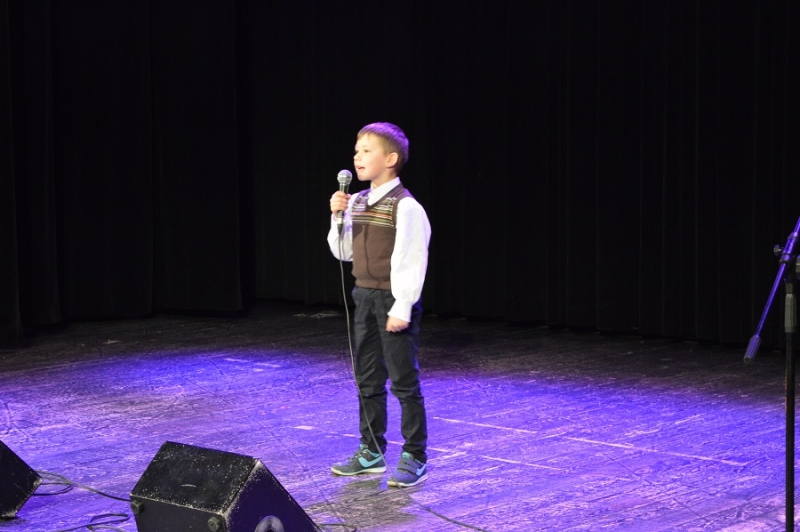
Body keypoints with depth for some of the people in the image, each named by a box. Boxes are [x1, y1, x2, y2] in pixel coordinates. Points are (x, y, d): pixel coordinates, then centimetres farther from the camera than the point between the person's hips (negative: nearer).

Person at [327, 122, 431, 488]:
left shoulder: (405, 206, -15)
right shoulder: (356, 202, 8)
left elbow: (412, 261, -17)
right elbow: (342, 252, 14)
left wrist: (402, 308, -20)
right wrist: (337, 217, -2)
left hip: (394, 300, -8)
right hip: (364, 296, 8)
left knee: (404, 381, -1)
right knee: (368, 380, 13)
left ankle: (414, 457, 6)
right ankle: (371, 451, 23)